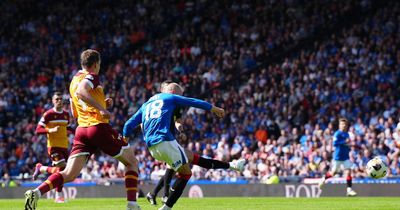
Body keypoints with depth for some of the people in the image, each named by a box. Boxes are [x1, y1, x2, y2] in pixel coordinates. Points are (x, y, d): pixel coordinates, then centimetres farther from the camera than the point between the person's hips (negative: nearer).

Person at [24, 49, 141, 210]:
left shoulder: (74, 81, 21)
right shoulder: (92, 77, -3)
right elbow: (81, 92, -26)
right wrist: (102, 108, -25)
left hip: (81, 129, 6)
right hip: (99, 127, -6)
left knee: (69, 174, -2)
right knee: (132, 162, 10)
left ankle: (36, 193, -25)